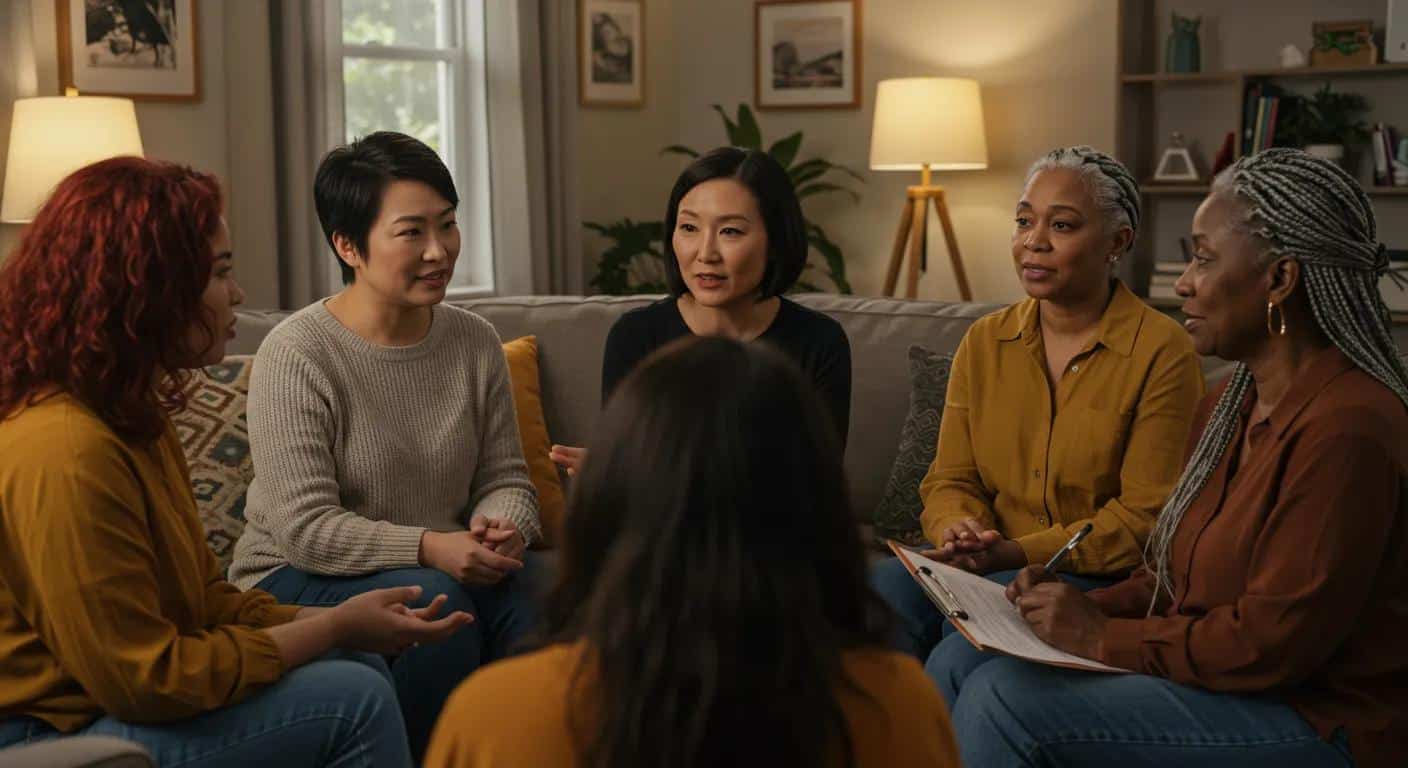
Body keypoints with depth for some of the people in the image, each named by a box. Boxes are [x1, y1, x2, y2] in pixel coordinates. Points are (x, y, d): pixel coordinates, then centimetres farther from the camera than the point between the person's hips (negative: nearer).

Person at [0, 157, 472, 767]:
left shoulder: (134, 416, 10)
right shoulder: (66, 450, -24)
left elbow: (204, 597, 12)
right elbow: (147, 677, -23)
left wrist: (340, 621, -3)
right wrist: (336, 628, -15)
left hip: (120, 693, 10)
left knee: (361, 664, 5)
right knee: (354, 699, -16)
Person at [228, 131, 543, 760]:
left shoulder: (475, 342, 3)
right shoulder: (294, 354, -14)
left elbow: (505, 478, 6)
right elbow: (305, 527, -19)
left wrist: (502, 530, -18)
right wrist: (428, 548, -29)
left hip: (447, 566, 4)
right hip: (297, 580, -4)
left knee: (529, 589, -25)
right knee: (433, 601, -32)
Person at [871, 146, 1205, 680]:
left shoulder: (1162, 351, -5)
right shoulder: (984, 343, 12)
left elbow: (1145, 516, -9)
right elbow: (950, 480, 12)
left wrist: (1019, 552, -18)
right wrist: (959, 532, -13)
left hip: (1105, 583, -4)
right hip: (989, 568, 4)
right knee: (884, 588, -28)